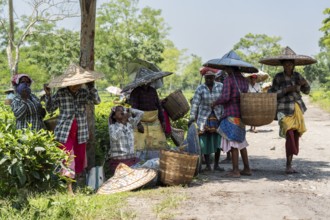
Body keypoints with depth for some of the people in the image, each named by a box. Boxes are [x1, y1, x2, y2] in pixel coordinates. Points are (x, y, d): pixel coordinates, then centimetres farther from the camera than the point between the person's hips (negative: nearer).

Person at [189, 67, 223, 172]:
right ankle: (208, 165, 8)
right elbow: (195, 104, -9)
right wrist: (192, 118, -15)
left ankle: (216, 165, 13)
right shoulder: (200, 88, -6)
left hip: (217, 117, 1)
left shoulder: (220, 86, -3)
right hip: (204, 117, -1)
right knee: (205, 141, 0)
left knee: (218, 141, 1)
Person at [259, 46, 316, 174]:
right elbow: (272, 94, -7)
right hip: (285, 110, -5)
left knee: (296, 136, 5)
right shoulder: (278, 77, -5)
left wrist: (305, 84, -10)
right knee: (290, 135, -17)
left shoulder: (297, 76, 6)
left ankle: (289, 165, 14)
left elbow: (306, 91, 11)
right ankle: (288, 165, -12)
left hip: (297, 109, 5)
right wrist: (287, 89, -18)